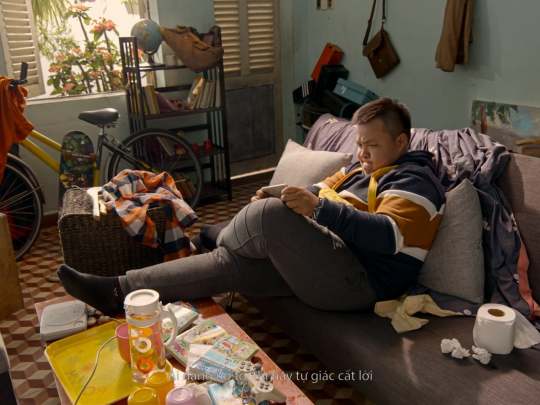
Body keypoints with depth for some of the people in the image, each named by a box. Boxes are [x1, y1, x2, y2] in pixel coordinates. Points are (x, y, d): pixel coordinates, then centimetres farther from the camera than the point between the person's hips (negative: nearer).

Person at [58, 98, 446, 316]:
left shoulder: (413, 180, -6)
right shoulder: (365, 167, 23)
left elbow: (388, 236, -23)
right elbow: (323, 191, 22)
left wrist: (319, 209, -31)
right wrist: (276, 198, 1)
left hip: (360, 280, -8)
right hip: (327, 260, 9)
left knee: (269, 216, -25)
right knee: (227, 263, -7)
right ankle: (120, 291, -6)